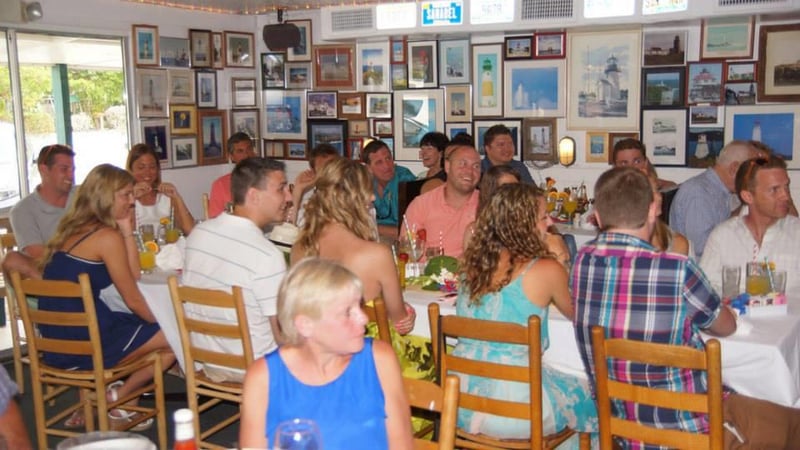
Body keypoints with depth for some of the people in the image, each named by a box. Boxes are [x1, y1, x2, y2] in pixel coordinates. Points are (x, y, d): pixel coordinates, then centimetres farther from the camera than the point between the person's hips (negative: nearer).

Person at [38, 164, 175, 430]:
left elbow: (132, 277, 10)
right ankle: (116, 398, 12)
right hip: (83, 344, -9)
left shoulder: (71, 229, 13)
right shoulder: (107, 236, -13)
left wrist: (126, 231, 6)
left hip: (56, 343, 9)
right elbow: (133, 299, -9)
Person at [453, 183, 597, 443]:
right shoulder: (546, 270, -13)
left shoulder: (474, 261, 2)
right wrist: (561, 261, 14)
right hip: (510, 408, -6)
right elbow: (574, 313, 5)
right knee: (587, 394, 22)